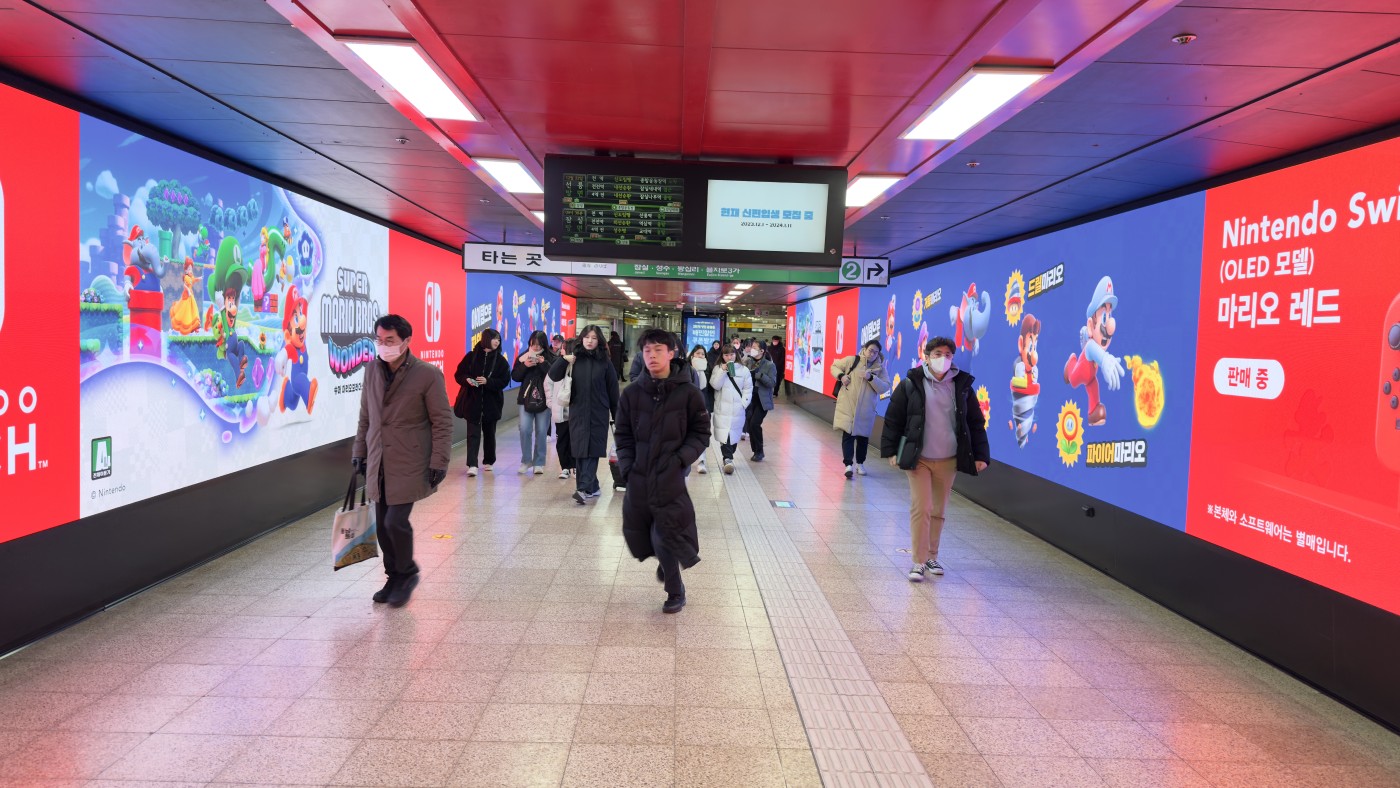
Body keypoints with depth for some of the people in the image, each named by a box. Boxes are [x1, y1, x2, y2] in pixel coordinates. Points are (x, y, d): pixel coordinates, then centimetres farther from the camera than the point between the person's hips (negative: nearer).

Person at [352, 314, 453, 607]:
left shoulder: (427, 374, -10)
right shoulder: (372, 371, 7)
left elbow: (442, 421, -8)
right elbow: (365, 416, 17)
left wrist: (439, 462, -11)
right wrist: (359, 451, 15)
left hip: (409, 465, -6)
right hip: (378, 464, 6)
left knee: (396, 522, -10)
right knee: (382, 526, 10)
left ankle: (406, 574, 16)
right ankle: (395, 578, 28)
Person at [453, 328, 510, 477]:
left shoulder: (501, 361, 1)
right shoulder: (471, 357, -1)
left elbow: (505, 380, -5)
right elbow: (459, 374, 3)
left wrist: (488, 381, -19)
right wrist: (467, 380, -18)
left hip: (491, 403, 2)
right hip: (472, 401, -2)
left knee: (489, 432, 13)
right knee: (473, 433, -8)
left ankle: (488, 461, 28)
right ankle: (472, 464, -13)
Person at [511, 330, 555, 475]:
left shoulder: (550, 358, -1)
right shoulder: (523, 357, 7)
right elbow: (515, 376, 3)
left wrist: (544, 363, -20)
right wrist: (524, 366, -12)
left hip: (544, 399, -2)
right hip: (526, 398, 2)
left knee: (541, 432, 3)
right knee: (525, 430, -5)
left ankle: (539, 463, 13)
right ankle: (526, 460, 11)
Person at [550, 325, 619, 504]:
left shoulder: (605, 361, 0)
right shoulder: (574, 359, 3)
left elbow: (612, 388, 3)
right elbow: (553, 376, 0)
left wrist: (616, 414, 4)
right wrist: (563, 360, -17)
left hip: (598, 413, -2)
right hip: (577, 412, 2)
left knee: (592, 450, -7)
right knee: (580, 451, 5)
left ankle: (584, 488, -14)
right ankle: (593, 487, 16)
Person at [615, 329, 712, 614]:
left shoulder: (688, 393, -6)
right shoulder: (632, 393, 3)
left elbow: (700, 434, 0)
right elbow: (623, 435, 10)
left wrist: (680, 459, -12)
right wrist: (627, 465, 0)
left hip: (671, 479, -4)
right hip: (638, 478, 4)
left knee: (666, 537, -2)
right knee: (635, 533, 9)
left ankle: (675, 592, 22)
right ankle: (666, 561, 41)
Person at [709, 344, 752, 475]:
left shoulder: (743, 370, 4)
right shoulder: (718, 369, 5)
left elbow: (748, 389, 4)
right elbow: (715, 385, -8)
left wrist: (743, 403, -7)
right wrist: (723, 370, -14)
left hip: (737, 409, 1)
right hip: (722, 409, -1)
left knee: (734, 434, 7)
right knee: (724, 434, -12)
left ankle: (728, 458, 22)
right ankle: (728, 459, -13)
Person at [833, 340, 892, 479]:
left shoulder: (880, 368, 1)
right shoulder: (851, 360, -3)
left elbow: (884, 388, -7)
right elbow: (834, 367, 10)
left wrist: (871, 378, -21)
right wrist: (841, 376, -9)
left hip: (866, 409, 2)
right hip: (847, 406, -2)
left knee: (863, 437, 11)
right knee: (848, 434, -8)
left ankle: (860, 463, 29)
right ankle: (848, 464, -8)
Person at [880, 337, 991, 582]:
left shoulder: (962, 385, 2)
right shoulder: (911, 384, -5)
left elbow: (976, 423, 7)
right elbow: (893, 419, 0)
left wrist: (980, 455, 4)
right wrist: (891, 451, -3)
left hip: (948, 460, 3)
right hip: (918, 459, -2)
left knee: (938, 511, 11)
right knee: (921, 509, -6)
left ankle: (932, 557, 26)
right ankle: (919, 562, 1)